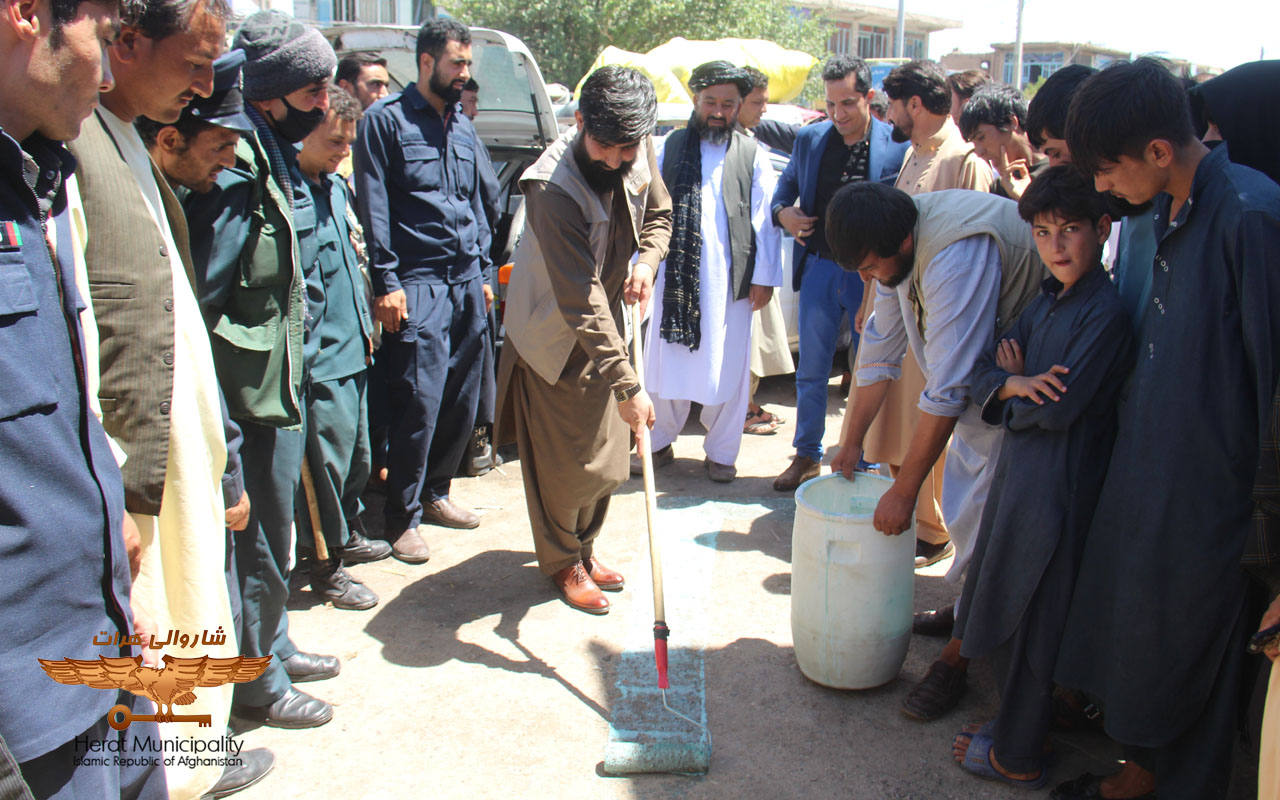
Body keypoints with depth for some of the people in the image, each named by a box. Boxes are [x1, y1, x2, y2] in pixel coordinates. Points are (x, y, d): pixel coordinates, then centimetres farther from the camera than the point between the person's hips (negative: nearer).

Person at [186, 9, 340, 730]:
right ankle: (259, 682, 22)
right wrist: (218, 416, -21)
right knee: (262, 534, 4)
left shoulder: (281, 156, 10)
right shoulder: (238, 170, -20)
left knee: (275, 524, 21)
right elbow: (205, 294, -23)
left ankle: (274, 647, 39)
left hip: (285, 376, 9)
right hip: (254, 383, -9)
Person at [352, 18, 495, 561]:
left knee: (463, 398, 9)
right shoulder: (386, 119, -2)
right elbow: (373, 206, -7)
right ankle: (401, 519, 5)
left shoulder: (463, 127, 18)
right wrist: (386, 282, -13)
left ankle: (434, 492, 27)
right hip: (417, 285, -6)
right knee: (419, 402, -8)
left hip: (465, 281, 7)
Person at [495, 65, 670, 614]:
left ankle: (583, 545, 37)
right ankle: (562, 561, 27)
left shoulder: (640, 153, -11)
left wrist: (646, 260, -11)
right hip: (554, 339, -7)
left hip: (606, 326, 7)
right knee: (565, 461, 4)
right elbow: (580, 303, -34)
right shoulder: (553, 189, -32)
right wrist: (627, 385, -35)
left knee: (607, 455, 15)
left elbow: (658, 213, 10)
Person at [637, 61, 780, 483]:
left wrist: (764, 277, -2)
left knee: (727, 367, 4)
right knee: (667, 362, 7)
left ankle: (720, 453, 17)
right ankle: (660, 443, 23)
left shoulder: (752, 156, 6)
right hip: (674, 274, 1)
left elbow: (764, 220, 3)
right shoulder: (670, 148, 9)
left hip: (729, 279, -1)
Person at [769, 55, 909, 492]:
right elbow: (786, 184, 17)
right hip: (820, 268, 3)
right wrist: (782, 212, -5)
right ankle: (807, 455, 27)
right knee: (811, 370, 10)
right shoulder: (809, 139, 3)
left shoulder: (898, 145, -8)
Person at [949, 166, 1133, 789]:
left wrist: (1014, 386, -4)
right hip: (1020, 470, 8)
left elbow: (1058, 409, -23)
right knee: (1010, 615, 19)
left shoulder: (1106, 313, -18)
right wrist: (1016, 383, -14)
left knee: (1029, 622, 5)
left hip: (1058, 486, -8)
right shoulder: (1047, 302, 9)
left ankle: (1016, 756, 22)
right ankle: (1019, 722, 37)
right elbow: (981, 370, 6)